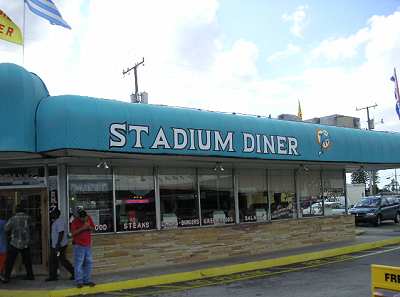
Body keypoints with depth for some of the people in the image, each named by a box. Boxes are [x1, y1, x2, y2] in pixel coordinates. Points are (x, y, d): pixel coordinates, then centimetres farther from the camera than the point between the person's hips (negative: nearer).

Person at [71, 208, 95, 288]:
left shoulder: (89, 218, 4)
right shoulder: (75, 221, -11)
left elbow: (93, 228, 11)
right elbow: (73, 233, -19)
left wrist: (89, 227, -11)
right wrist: (82, 228, -26)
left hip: (88, 245, 6)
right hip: (79, 245, -6)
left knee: (88, 263, 9)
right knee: (79, 264, -4)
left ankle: (87, 280, 17)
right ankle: (79, 281, 3)